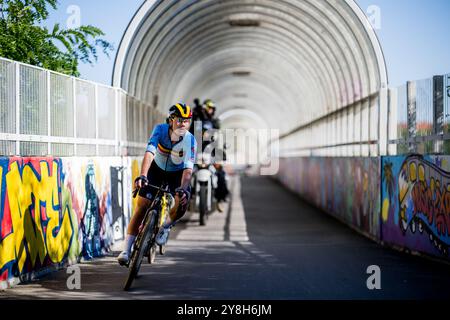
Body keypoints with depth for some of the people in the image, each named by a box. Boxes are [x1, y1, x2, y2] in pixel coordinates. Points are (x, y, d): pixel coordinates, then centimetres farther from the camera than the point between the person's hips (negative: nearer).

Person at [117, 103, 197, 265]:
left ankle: (165, 226, 8)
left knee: (183, 203, -26)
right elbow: (150, 152, -38)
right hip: (157, 169, 0)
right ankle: (127, 249, -5)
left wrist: (183, 189, -50)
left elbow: (188, 168, -34)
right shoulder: (160, 130, -26)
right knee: (141, 206, -11)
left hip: (177, 173, 0)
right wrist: (142, 176, -53)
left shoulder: (190, 140, -26)